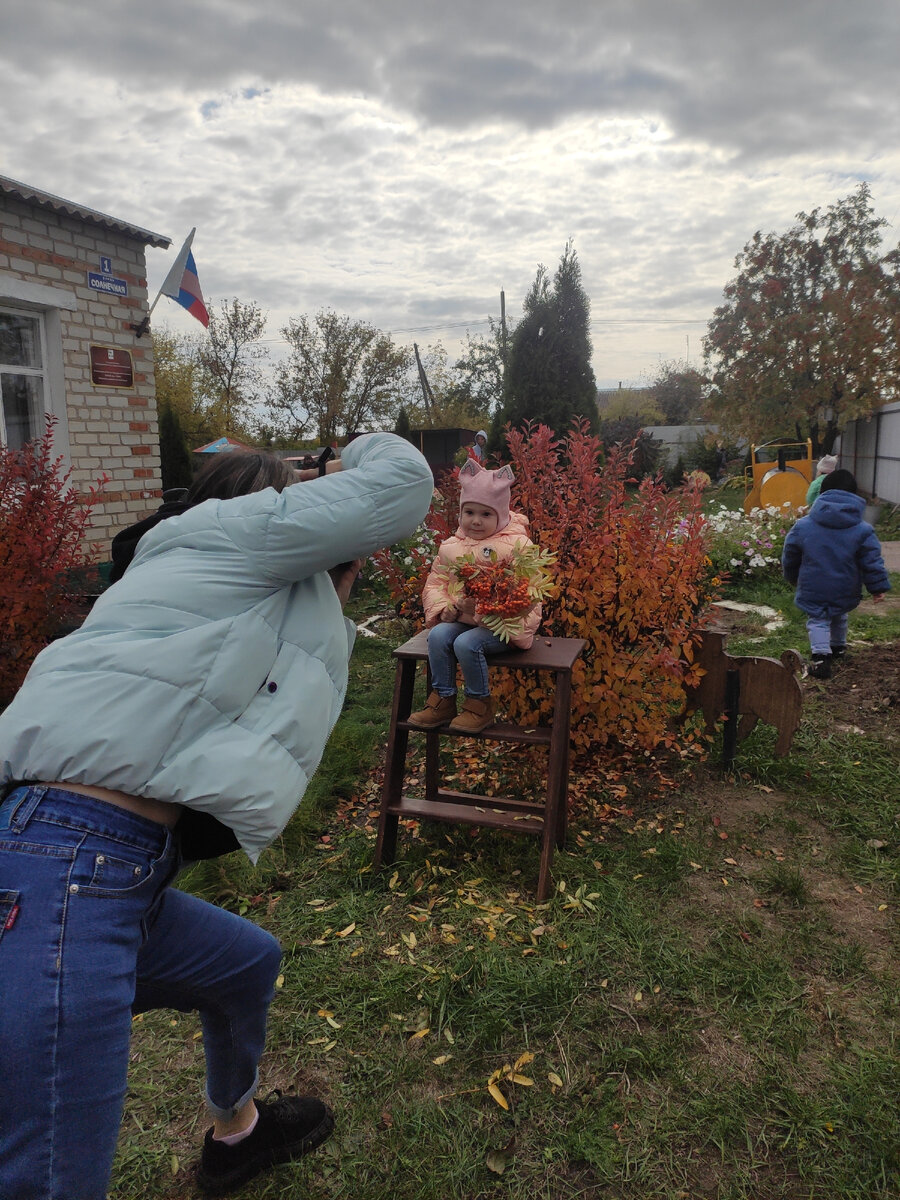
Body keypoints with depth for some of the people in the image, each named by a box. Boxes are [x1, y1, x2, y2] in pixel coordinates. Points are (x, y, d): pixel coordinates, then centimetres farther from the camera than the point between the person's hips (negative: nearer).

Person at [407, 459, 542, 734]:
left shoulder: (517, 545, -7)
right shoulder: (452, 547, 10)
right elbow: (436, 582, 13)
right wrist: (443, 607, -8)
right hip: (460, 619, 5)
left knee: (466, 643, -29)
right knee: (438, 635, -22)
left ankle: (480, 704, -5)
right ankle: (443, 700, -6)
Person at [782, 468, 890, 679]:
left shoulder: (803, 526, -8)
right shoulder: (862, 531, -9)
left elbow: (789, 557, 2)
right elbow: (872, 562, -8)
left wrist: (793, 578, 18)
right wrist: (879, 586, 1)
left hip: (813, 590, -2)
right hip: (845, 591, 2)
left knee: (817, 619, 7)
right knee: (839, 617, 26)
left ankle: (821, 656, -12)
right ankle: (838, 647, 46)